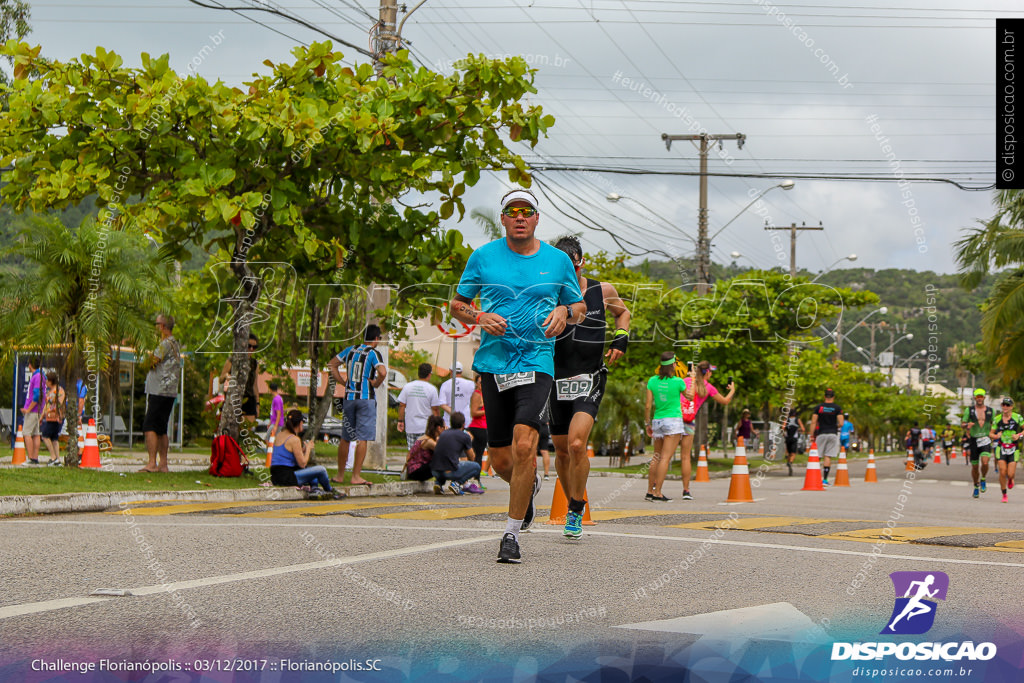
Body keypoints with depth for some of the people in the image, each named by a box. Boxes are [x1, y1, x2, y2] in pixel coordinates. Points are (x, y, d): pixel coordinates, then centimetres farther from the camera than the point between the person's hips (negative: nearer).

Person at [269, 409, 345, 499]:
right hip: (286, 477, -10)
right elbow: (302, 464, -12)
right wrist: (308, 448, 3)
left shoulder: (281, 434, 12)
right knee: (321, 469, -6)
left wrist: (303, 450, 13)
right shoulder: (294, 439, -14)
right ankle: (330, 491, 18)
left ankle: (314, 488, 11)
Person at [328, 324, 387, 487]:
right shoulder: (373, 353, -7)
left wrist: (343, 382, 12)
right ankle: (356, 476, -7)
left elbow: (332, 364, 14)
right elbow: (382, 372, -23)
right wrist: (376, 384, -5)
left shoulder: (350, 350, 9)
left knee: (345, 437, 13)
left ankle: (340, 475, 19)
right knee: (362, 438, -3)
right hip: (366, 397, -5)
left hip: (349, 396, 5)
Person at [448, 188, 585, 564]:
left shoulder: (558, 260, 7)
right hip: (493, 363, 2)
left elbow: (579, 306, 19)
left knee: (524, 445, -20)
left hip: (537, 362, -2)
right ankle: (529, 486, 41)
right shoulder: (483, 257, 6)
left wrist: (564, 311, -5)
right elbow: (457, 304, 13)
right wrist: (481, 318, -8)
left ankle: (512, 533, -9)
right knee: (501, 459, 5)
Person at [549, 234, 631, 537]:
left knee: (576, 444, -20)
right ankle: (573, 507, 32)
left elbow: (623, 312, 22)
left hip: (591, 379, -2)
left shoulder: (602, 291, 1)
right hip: (557, 379, 2)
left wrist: (621, 339, 6)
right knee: (561, 451, 9)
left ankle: (576, 512, -5)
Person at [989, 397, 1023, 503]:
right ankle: (1004, 495, 7)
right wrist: (996, 436, -13)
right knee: (1002, 473, -10)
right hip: (1001, 448, 1)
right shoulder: (997, 419, 2)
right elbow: (991, 434, 8)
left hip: (1013, 450, -1)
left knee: (1010, 474, -8)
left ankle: (1010, 479, 31)